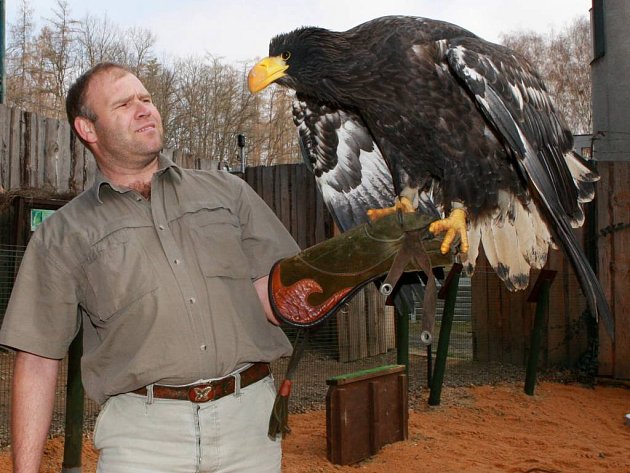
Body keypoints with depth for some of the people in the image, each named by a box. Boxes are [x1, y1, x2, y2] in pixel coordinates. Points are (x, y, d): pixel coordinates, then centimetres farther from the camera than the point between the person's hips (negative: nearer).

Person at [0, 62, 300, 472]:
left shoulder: (227, 191, 9)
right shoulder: (63, 235, 5)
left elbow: (275, 297, 4)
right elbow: (38, 359, 2)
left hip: (251, 416, 2)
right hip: (142, 433, -1)